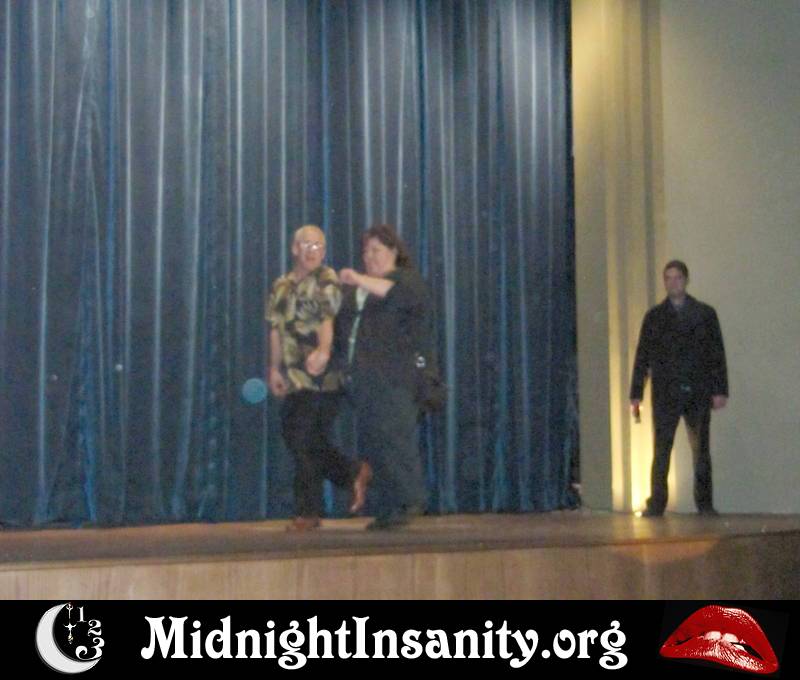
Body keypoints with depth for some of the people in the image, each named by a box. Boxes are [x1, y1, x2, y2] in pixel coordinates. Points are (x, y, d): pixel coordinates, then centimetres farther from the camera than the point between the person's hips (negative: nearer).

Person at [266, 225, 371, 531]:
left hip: (321, 377, -7)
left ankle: (308, 512, 5)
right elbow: (275, 330, 19)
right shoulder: (281, 286, 15)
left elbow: (328, 319, -24)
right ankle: (354, 473, 26)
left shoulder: (326, 281, -7)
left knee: (307, 442, -6)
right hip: (294, 379, 7)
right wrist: (274, 369, 15)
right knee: (293, 437, 10)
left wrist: (323, 351, -40)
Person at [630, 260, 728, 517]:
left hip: (699, 393, 0)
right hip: (665, 394, 0)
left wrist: (720, 390, -4)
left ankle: (705, 504, 10)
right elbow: (642, 357, 7)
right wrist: (636, 394, 1)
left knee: (702, 452, 4)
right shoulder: (654, 316, 10)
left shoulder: (705, 313, 9)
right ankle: (656, 505, -2)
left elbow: (717, 353, 5)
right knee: (661, 451, -4)